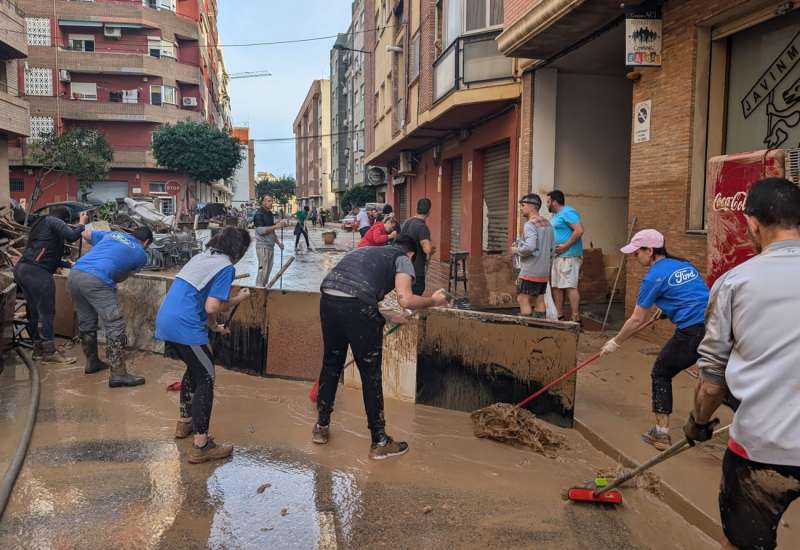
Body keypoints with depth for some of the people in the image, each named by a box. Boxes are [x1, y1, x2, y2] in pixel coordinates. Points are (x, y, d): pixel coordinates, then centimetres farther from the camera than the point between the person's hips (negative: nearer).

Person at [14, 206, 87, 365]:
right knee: (46, 311, -7)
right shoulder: (53, 221, 2)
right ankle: (49, 353, -5)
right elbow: (71, 236, -15)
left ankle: (38, 350, 20)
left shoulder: (41, 224, 29)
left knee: (34, 311, 14)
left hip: (22, 268, 10)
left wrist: (69, 264, 33)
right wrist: (82, 223, 3)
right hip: (36, 271, -10)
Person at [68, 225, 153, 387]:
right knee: (115, 326, -4)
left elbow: (85, 234, 36)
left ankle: (91, 362, 36)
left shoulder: (113, 234, 26)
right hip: (96, 281, -7)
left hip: (75, 274, 7)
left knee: (86, 322, 21)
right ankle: (118, 374, -7)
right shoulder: (141, 254, 14)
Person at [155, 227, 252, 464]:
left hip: (165, 321, 9)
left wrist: (235, 299, 28)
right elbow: (211, 307, -15)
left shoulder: (202, 257, 17)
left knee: (194, 368, 27)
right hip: (185, 327, -9)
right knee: (205, 378, 1)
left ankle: (185, 422, 40)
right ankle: (201, 446, 1)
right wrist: (212, 325, 5)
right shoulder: (226, 267, -9)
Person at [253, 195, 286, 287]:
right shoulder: (259, 214, -10)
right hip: (263, 246, -8)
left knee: (268, 269, 11)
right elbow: (261, 230, -20)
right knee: (263, 270, -8)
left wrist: (278, 241, 14)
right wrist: (276, 226, -24)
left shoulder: (270, 214, 14)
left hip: (271, 246, 8)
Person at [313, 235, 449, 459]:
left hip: (328, 298, 6)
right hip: (357, 306, -6)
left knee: (331, 364, 23)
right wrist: (433, 301, 15)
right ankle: (379, 442, 18)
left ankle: (321, 427, 35)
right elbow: (405, 300, -3)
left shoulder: (364, 250, 32)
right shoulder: (403, 259, 14)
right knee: (370, 374, 7)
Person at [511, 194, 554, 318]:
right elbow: (551, 249, 17)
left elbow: (529, 247, -26)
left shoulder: (530, 225, -14)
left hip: (530, 272, -9)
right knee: (539, 300, 10)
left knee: (523, 300, -4)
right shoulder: (548, 224, 14)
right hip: (544, 272, 9)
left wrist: (516, 250, -9)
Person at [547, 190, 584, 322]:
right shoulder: (556, 215, 21)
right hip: (556, 256, 10)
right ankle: (559, 315, 18)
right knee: (556, 286, 11)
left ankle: (576, 318, -10)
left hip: (568, 256, -10)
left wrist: (565, 245, -20)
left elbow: (579, 230, -20)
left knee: (570, 287, -11)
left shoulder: (568, 212, -10)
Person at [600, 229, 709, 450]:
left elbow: (637, 320, 2)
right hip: (715, 328, 7)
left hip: (691, 332, -7)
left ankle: (662, 434, 15)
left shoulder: (654, 276, -3)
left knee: (661, 374, 12)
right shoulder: (686, 265, 17)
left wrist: (615, 343, 14)